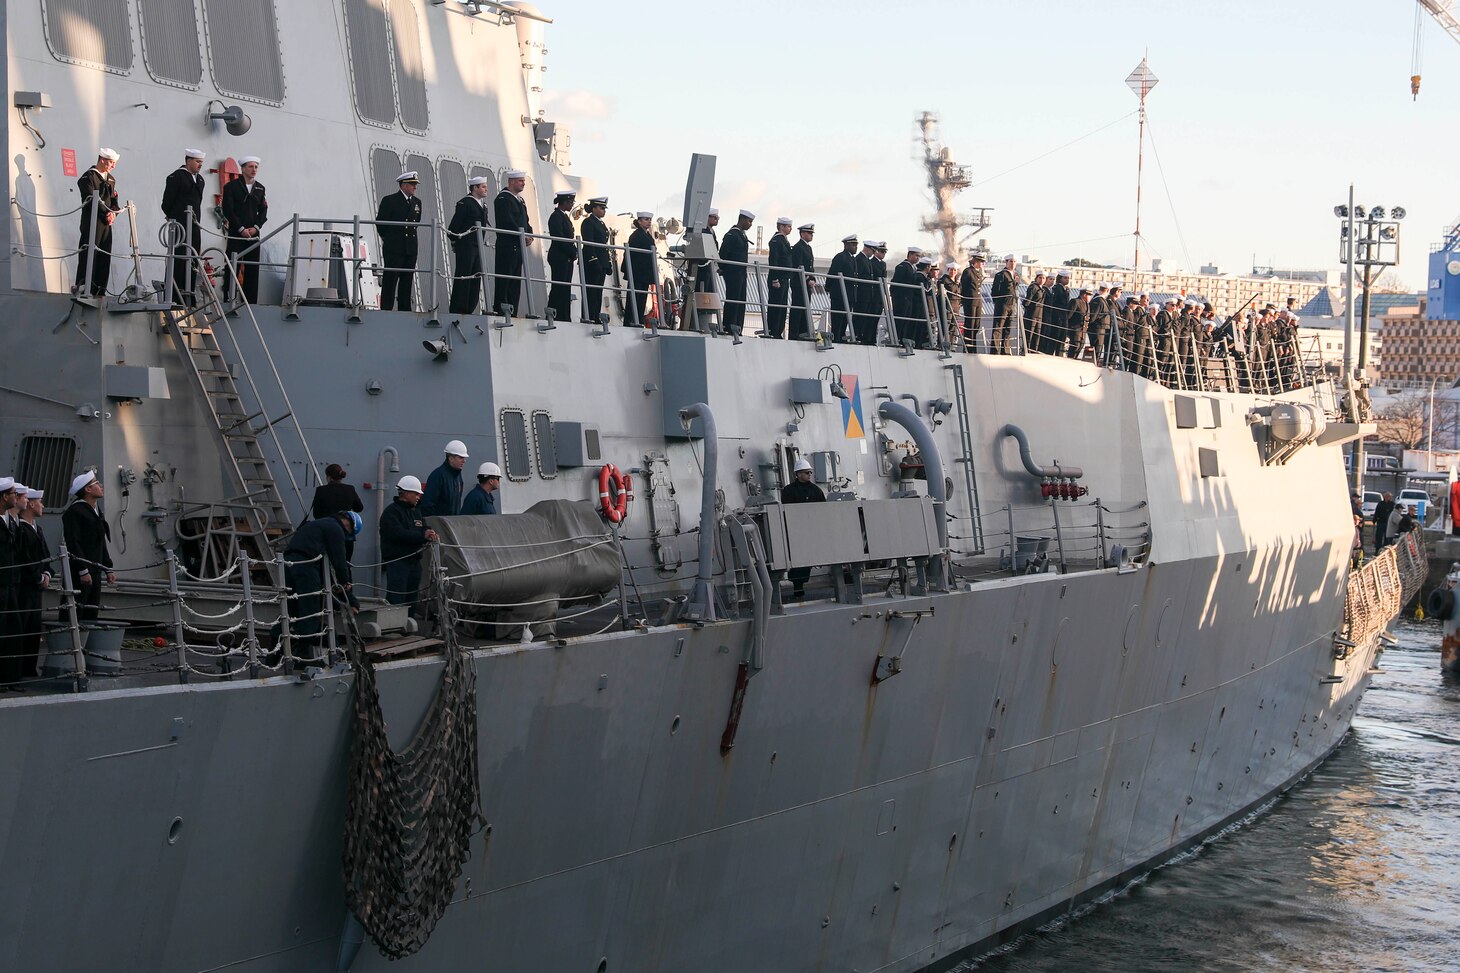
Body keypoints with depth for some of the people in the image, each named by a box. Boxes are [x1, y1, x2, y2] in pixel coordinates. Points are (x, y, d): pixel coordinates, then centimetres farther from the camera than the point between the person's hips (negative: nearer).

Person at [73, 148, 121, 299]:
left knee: (104, 257, 6)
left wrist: (114, 213, -3)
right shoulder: (88, 177, -7)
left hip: (107, 224, 8)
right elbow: (92, 199, -16)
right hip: (92, 223, -8)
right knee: (89, 254, -9)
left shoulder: (111, 179, 18)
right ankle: (82, 288, -7)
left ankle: (99, 290, 9)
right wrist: (107, 213, -15)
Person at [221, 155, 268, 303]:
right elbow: (228, 210, -6)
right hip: (235, 235, -4)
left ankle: (250, 302, 4)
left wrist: (255, 228, -5)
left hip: (253, 234, 4)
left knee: (252, 270, 2)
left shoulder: (260, 188, 13)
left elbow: (263, 212, 11)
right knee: (232, 269, -6)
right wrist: (241, 229, -11)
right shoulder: (231, 186, -1)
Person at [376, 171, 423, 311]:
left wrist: (411, 239, 13)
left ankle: (405, 309, 9)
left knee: (407, 282, 6)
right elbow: (380, 223, -2)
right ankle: (386, 309, -5)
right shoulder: (389, 201, -5)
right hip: (393, 249, -6)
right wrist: (389, 239, 5)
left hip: (411, 248, 6)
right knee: (390, 281, -6)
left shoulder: (416, 202, 14)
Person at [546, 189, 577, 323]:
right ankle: (553, 316, -9)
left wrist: (574, 252, 6)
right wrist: (573, 253, -14)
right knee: (558, 287, -9)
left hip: (567, 258, 10)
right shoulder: (556, 216, -12)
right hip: (559, 257, -10)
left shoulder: (564, 216, 18)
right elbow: (559, 238, -18)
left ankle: (564, 317, 8)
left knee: (565, 287, 7)